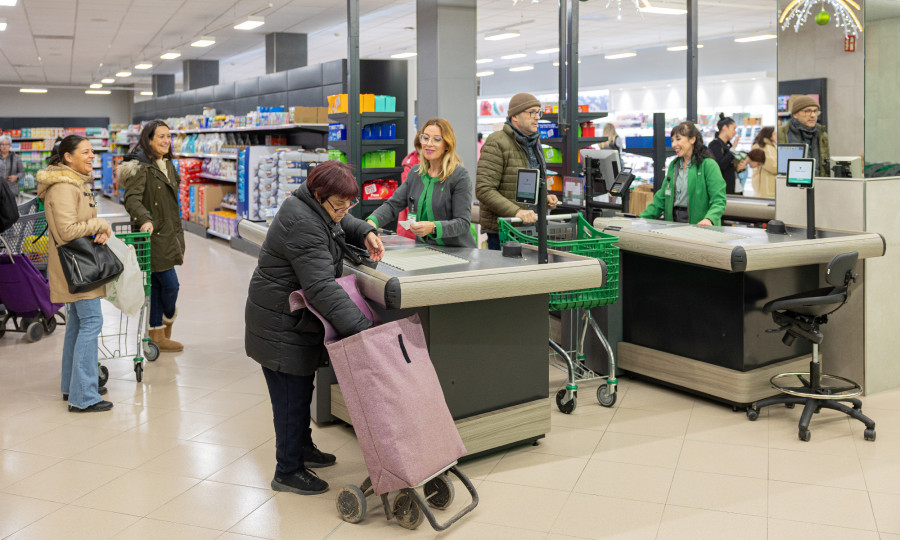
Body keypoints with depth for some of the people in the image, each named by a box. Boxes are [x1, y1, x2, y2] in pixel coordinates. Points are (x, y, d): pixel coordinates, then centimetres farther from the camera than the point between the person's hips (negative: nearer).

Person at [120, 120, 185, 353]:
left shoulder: (168, 164, 15)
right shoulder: (140, 167, -13)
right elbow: (132, 198, -24)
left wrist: (178, 236, 24)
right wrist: (145, 220, -41)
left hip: (167, 234, 8)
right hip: (152, 235, -8)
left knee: (157, 285, 13)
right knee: (170, 283, -4)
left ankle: (158, 336, 21)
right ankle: (168, 319, 23)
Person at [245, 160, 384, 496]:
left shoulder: (318, 208, 2)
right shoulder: (303, 225, -29)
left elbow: (344, 224, 25)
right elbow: (323, 287, -36)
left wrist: (366, 233, 1)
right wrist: (361, 328, -40)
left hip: (296, 320, 10)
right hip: (281, 326, -10)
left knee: (301, 388, 23)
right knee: (291, 395, -1)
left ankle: (302, 447, 40)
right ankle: (288, 472, 12)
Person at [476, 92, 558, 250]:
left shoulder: (534, 142, 14)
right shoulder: (497, 143, -13)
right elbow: (484, 190, -20)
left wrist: (545, 197, 6)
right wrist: (516, 212, -28)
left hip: (530, 227, 8)